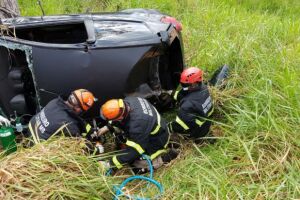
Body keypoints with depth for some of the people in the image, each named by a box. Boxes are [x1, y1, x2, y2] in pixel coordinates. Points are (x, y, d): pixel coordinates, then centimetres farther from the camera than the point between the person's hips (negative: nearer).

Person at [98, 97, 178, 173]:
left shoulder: (137, 125, -41)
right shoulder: (128, 100, -19)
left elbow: (132, 151, -30)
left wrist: (110, 164, -23)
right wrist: (107, 127, 0)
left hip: (157, 141, -8)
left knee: (137, 168, -3)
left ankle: (165, 157, 2)